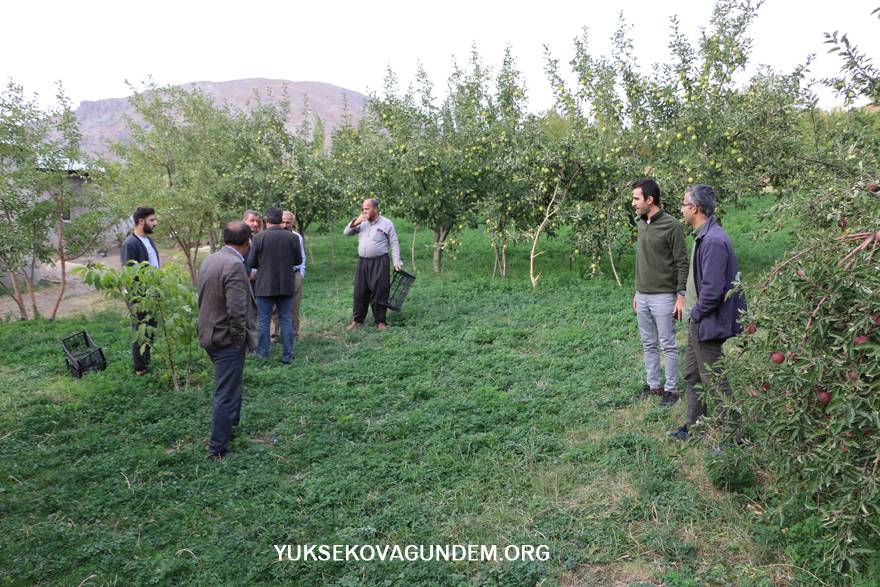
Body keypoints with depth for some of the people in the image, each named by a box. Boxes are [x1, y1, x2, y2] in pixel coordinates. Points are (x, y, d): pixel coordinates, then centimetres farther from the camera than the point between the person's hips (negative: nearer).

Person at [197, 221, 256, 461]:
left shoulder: (209, 259, 5)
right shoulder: (234, 265, -23)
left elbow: (205, 297, 11)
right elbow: (236, 310, -27)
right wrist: (240, 338, -13)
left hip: (210, 334, 9)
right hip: (227, 339, -9)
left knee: (229, 386, 28)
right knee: (226, 394, 4)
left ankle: (231, 423, 47)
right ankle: (218, 449, 15)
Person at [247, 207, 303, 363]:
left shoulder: (259, 238, -11)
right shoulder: (292, 237, -4)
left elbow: (251, 263, -5)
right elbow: (298, 261, 4)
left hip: (265, 286, -2)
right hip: (286, 286, 2)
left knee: (263, 320, 8)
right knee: (286, 320, 10)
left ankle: (263, 355, 14)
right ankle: (287, 355, 12)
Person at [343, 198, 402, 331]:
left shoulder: (386, 223, -3)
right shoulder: (361, 223, 10)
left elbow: (394, 244, -2)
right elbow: (346, 233, 8)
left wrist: (397, 262, -9)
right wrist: (355, 222, -9)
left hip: (379, 262, -4)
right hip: (362, 262, 4)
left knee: (379, 293, 0)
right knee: (360, 292, 8)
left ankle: (380, 321, 10)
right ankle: (357, 320, 18)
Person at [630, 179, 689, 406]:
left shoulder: (672, 226, -13)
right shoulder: (641, 224, 10)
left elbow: (682, 264, -12)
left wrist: (681, 296, -15)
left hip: (663, 297, -7)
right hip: (642, 297, 7)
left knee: (668, 345, 3)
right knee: (648, 344, 14)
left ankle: (671, 389, 15)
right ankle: (653, 384, 26)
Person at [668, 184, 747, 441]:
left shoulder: (713, 240, -24)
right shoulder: (705, 236, 9)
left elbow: (712, 289, -27)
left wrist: (696, 314, -14)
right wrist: (693, 315, 13)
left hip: (707, 323, -10)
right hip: (697, 321, 10)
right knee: (692, 376, 20)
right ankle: (694, 425, 35)